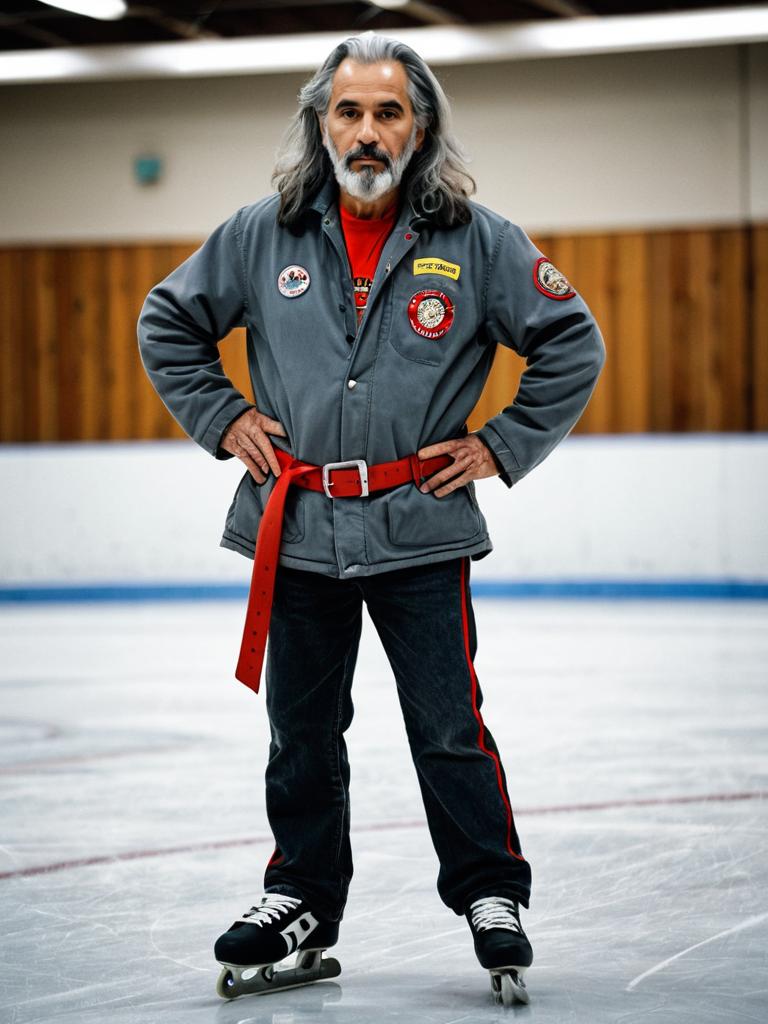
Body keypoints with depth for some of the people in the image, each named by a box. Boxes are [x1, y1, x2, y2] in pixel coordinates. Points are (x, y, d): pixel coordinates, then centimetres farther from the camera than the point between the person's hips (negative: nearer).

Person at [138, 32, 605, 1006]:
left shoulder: (477, 242, -3)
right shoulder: (260, 235, 2)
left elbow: (572, 344, 5)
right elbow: (166, 324, 15)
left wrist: (501, 444, 1)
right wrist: (222, 418, 7)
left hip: (421, 528, -2)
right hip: (296, 528, 2)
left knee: (449, 728, -1)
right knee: (302, 731, 12)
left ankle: (490, 898, 14)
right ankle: (301, 904, 25)